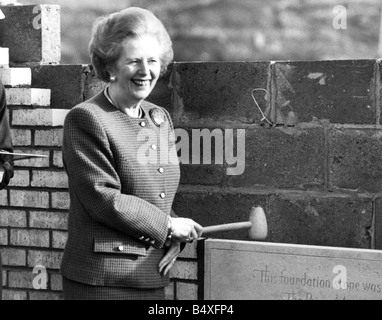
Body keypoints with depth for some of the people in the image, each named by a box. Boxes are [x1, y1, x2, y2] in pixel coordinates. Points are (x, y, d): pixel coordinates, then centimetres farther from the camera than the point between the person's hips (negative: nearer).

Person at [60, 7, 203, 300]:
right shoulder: (85, 119, -9)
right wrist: (168, 225, -10)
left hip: (152, 276, 7)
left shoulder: (160, 118, 13)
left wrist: (175, 240, 0)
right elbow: (103, 199, -16)